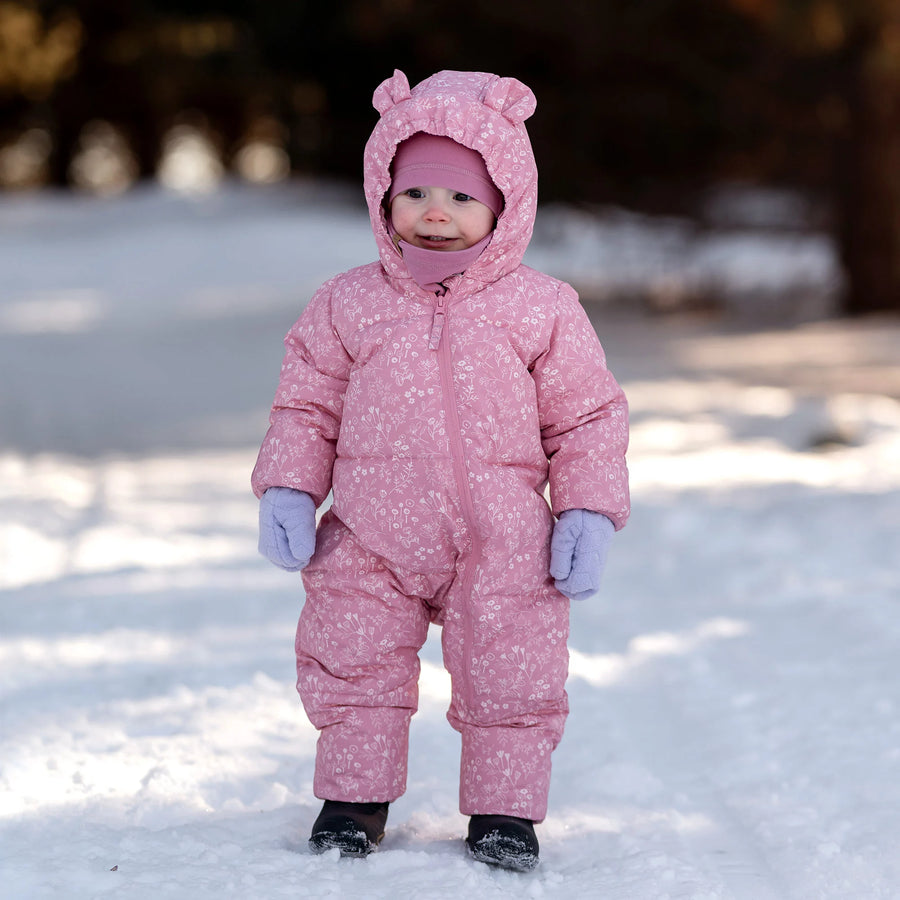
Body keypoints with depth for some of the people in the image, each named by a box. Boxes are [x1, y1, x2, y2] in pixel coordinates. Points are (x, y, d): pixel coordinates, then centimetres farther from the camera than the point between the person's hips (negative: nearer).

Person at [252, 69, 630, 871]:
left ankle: (506, 807, 19)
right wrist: (287, 490, -3)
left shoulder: (542, 311, -2)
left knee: (509, 677, 3)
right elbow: (308, 406, 8)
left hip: (503, 551, -1)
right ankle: (355, 794, 23)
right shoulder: (346, 307, 2)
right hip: (370, 548, 1)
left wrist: (588, 513, -5)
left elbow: (587, 419, 3)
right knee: (352, 665, 5)